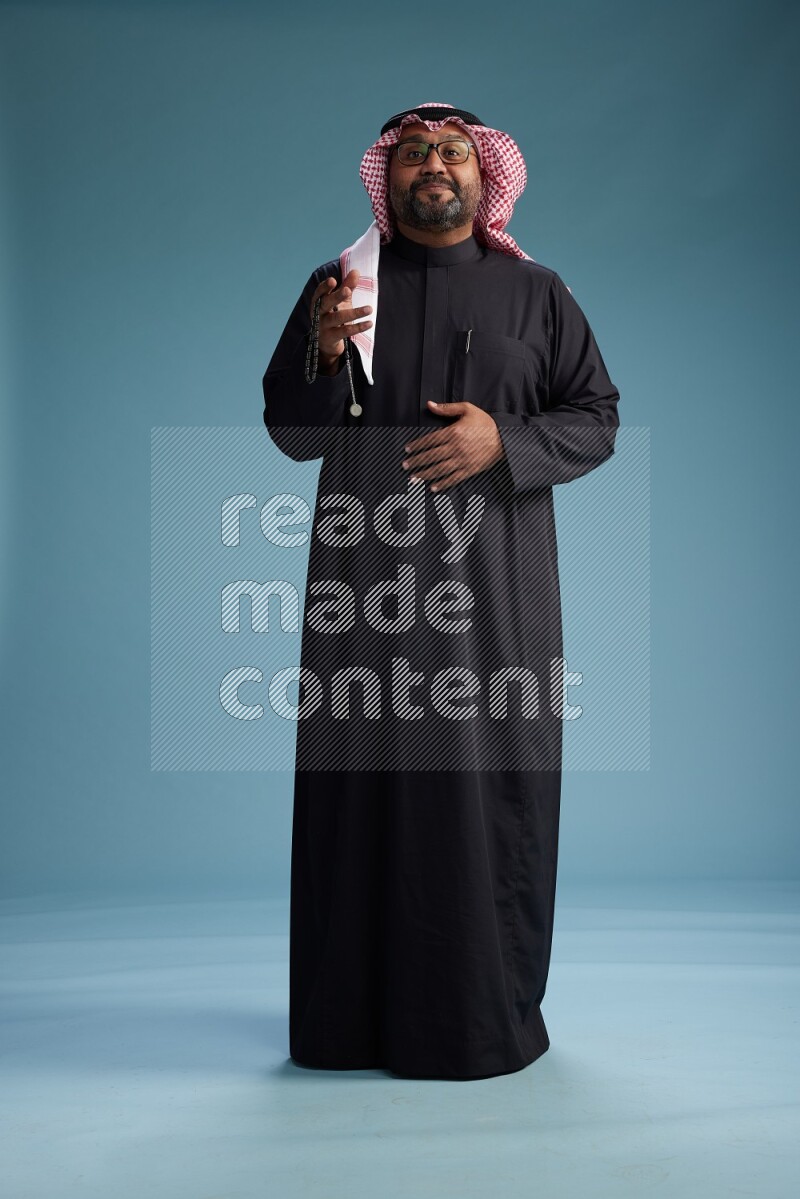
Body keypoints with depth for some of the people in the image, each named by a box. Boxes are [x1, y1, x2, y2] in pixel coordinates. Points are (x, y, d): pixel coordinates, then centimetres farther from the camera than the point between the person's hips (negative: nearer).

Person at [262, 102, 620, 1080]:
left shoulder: (535, 293, 10)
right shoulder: (339, 286, 12)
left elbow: (597, 419, 7)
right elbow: (289, 431, 10)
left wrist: (505, 440, -11)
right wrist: (325, 355, -10)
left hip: (494, 587, 0)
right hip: (367, 582, 1)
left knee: (494, 781, 0)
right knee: (365, 774, 1)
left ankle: (492, 1014, 15)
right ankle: (359, 1012, 15)